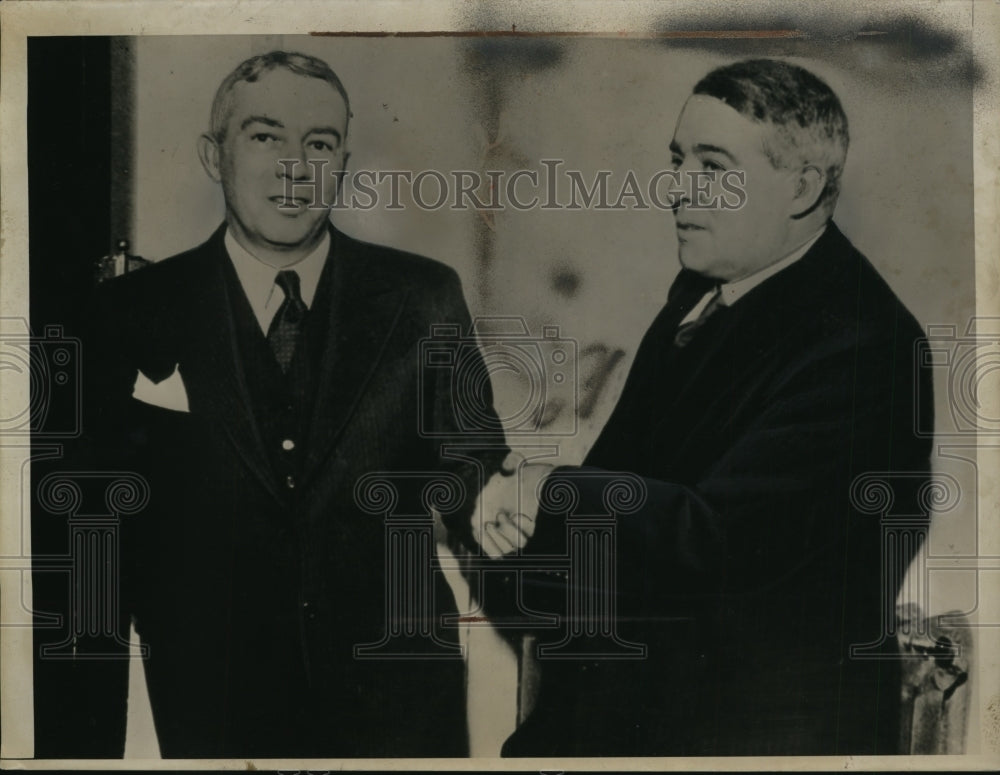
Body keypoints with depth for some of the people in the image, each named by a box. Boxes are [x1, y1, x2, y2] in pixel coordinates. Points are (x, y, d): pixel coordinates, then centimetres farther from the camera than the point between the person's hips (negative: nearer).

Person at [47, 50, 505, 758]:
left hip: (397, 702, 1)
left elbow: (472, 475, 6)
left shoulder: (424, 298, -1)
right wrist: (96, 736, 1)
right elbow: (104, 533, 0)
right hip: (213, 709, 0)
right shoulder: (134, 315, -3)